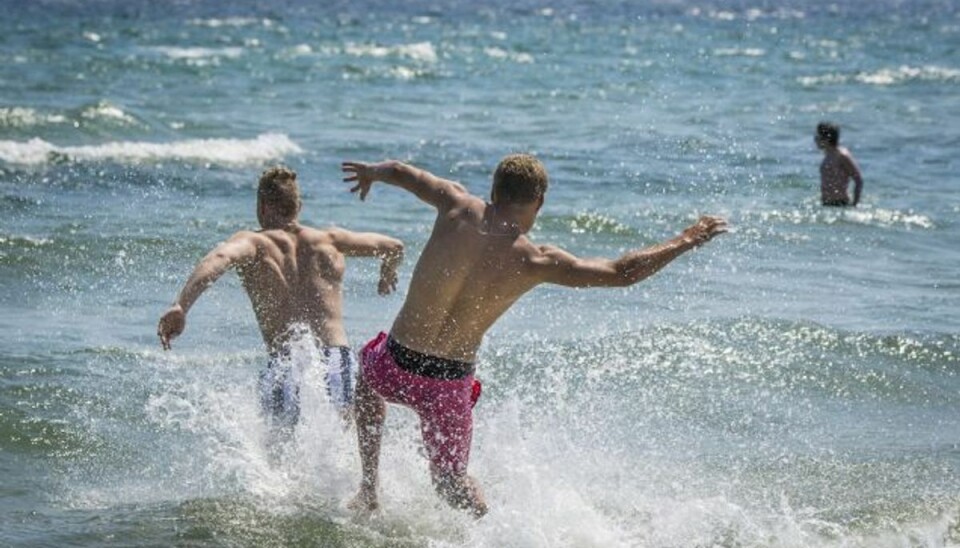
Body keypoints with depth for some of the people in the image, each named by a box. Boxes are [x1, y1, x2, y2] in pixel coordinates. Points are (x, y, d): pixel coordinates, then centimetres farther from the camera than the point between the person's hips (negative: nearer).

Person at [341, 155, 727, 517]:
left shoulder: (459, 210, -9)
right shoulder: (534, 262, -12)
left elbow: (398, 171, 8)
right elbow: (622, 273, -7)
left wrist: (370, 172, 31)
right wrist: (687, 240, 5)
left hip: (396, 362, 1)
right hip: (451, 381, -1)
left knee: (368, 377, 37)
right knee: (451, 478, 22)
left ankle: (368, 494, 34)